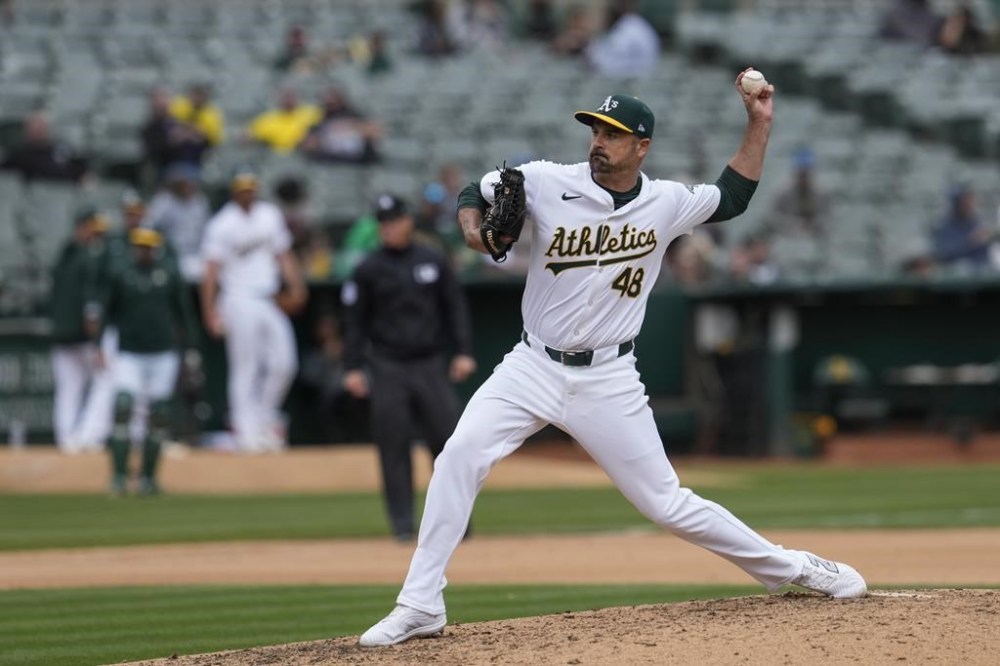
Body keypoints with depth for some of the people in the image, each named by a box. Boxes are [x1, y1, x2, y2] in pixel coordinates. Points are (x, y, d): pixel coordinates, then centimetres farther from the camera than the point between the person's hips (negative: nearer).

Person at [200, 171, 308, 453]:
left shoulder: (270, 215, 11)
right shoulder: (222, 225, -8)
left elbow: (283, 254, 17)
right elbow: (211, 271, -11)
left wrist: (295, 287, 4)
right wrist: (210, 311, -18)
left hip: (270, 301, 6)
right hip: (240, 301, -6)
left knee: (284, 363, 1)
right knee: (245, 369, -4)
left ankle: (266, 418, 20)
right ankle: (247, 430, 1)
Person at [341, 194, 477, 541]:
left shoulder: (434, 262, 8)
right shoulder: (368, 270, 4)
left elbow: (455, 308, 10)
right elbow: (354, 321, 5)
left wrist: (463, 352, 0)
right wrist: (352, 367, -3)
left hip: (432, 365, 1)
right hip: (389, 368, -1)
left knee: (447, 439, -4)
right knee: (393, 446, -1)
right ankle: (402, 522, 4)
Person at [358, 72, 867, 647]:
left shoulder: (667, 204, -2)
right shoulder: (548, 182, -6)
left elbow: (733, 198, 15)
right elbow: (478, 191, 8)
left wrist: (760, 123, 8)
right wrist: (472, 221, -14)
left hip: (609, 380, -1)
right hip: (534, 365, 1)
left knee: (667, 503, 1)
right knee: (459, 458, -20)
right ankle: (421, 606, -15)